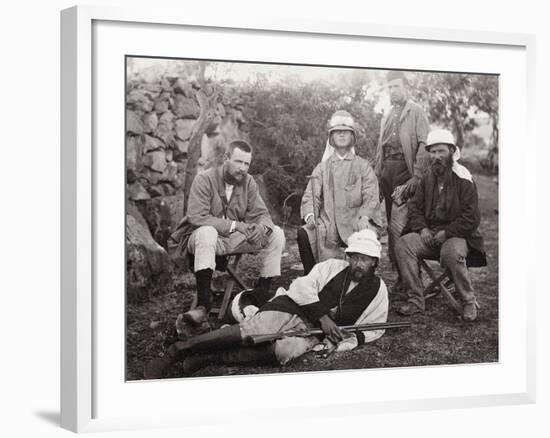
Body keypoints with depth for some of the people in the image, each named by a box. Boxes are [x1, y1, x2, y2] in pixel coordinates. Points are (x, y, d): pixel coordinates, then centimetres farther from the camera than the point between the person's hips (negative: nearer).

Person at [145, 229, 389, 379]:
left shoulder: (378, 290, 12)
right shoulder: (332, 267, 8)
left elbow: (373, 329, 15)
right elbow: (302, 287, -3)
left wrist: (347, 339, -5)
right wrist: (322, 316, -16)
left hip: (313, 331, 0)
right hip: (290, 308, 0)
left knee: (285, 351, -36)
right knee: (249, 332, -28)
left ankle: (209, 358, -31)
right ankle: (174, 352, -22)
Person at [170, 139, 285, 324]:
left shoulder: (248, 182, 3)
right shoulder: (204, 180, -14)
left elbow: (260, 213, 1)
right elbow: (196, 217, -24)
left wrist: (262, 226, -25)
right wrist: (234, 225, -28)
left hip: (236, 239, 5)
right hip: (201, 237, -5)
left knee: (276, 233, -10)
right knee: (206, 232, -41)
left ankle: (263, 291, -4)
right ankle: (203, 303, -42)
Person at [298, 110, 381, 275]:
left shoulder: (363, 166, 13)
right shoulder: (322, 167, 19)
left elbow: (371, 197, 2)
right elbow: (310, 196, 9)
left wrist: (365, 216, -18)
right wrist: (310, 215, -12)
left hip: (355, 224, -1)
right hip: (328, 226, 1)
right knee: (303, 234, -28)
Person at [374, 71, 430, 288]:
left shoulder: (416, 111, 0)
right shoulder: (387, 116, 21)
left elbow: (424, 144, -8)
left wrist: (417, 176, -17)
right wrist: (376, 173, 13)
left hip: (405, 170, -7)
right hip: (387, 170, 7)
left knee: (397, 225, -13)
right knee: (391, 223, 7)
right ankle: (400, 272, 13)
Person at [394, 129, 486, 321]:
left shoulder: (463, 180, -7)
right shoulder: (427, 179, 10)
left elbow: (471, 219, -11)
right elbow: (415, 208, 14)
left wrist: (446, 233, -17)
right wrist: (422, 228, -6)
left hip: (456, 235, -5)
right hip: (429, 233, 5)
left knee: (452, 253, -39)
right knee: (403, 244, -23)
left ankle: (469, 302, -14)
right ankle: (416, 300, -17)